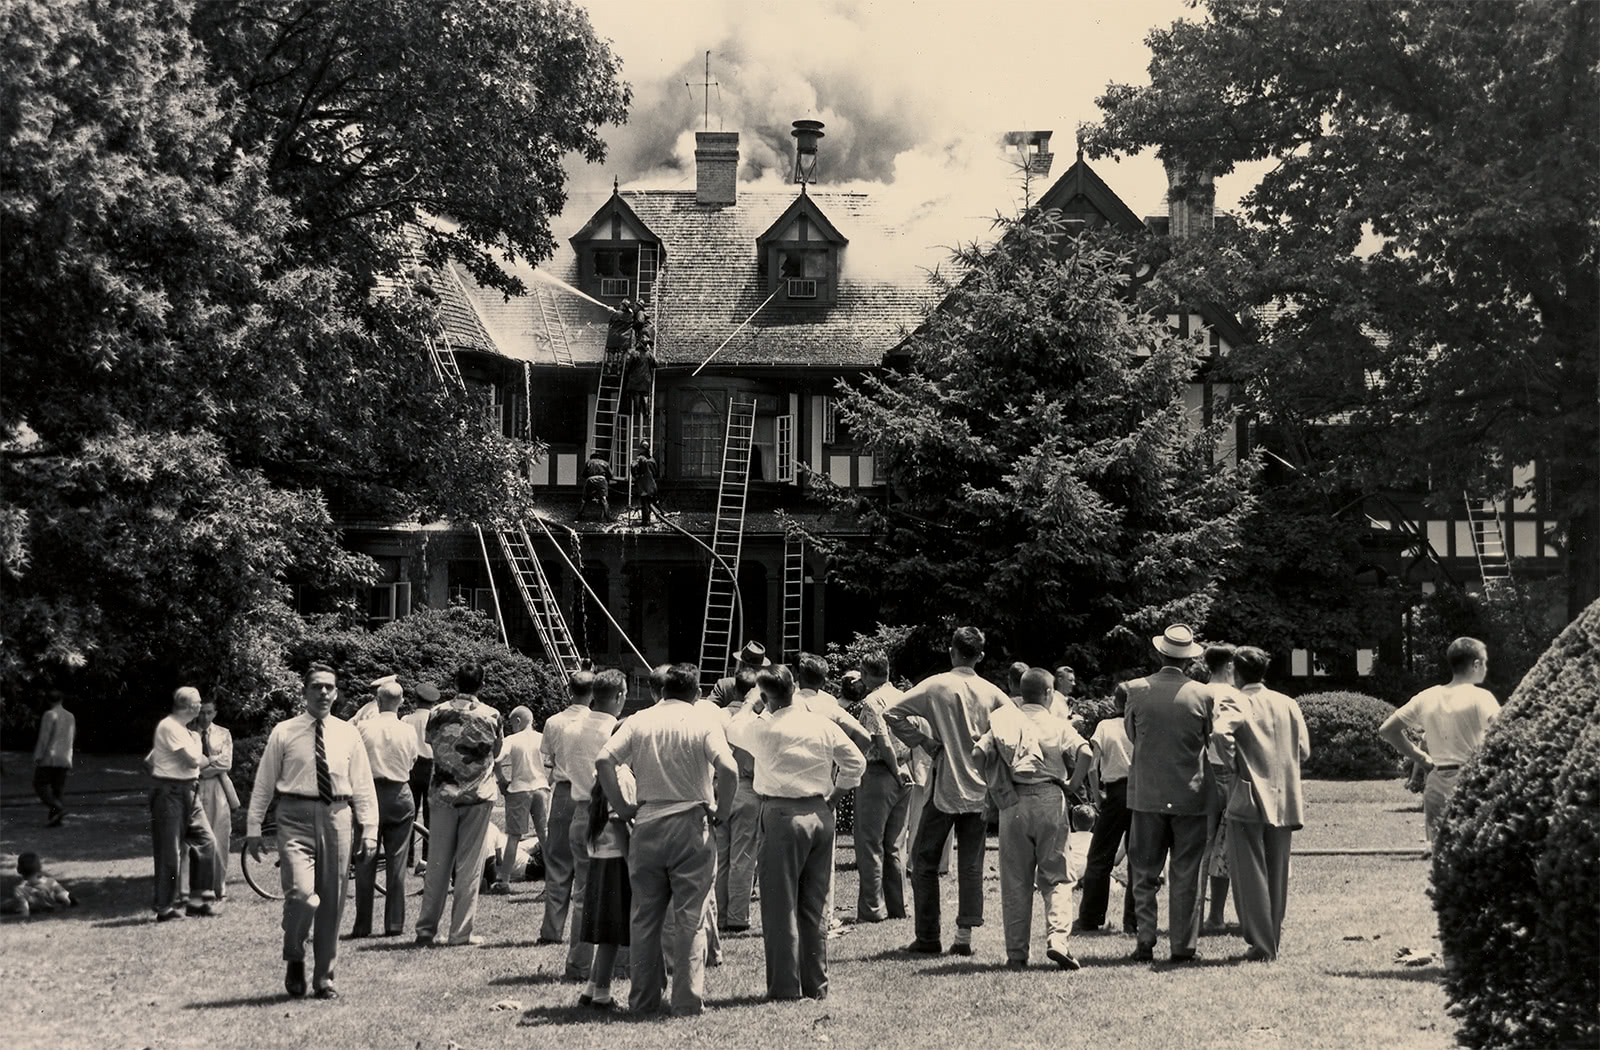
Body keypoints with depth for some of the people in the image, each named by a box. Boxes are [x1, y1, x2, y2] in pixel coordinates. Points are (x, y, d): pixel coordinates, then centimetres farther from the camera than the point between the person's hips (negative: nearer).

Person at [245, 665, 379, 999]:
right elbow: (263, 783, 5)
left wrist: (369, 830, 3)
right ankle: (294, 960, 8)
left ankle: (324, 978, 18)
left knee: (332, 902, 6)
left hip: (336, 817, 3)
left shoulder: (348, 734, 9)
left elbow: (363, 786, 10)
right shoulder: (283, 733, 3)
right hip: (296, 818, -3)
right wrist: (253, 828, 2)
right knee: (302, 894, -18)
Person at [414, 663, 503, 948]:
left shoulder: (437, 713, -1)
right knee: (469, 865, 2)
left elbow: (431, 744, 11)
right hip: (478, 795, -2)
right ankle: (461, 932, 1)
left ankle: (426, 930, 8)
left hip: (443, 793, 2)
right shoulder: (491, 716, -4)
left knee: (438, 863, 8)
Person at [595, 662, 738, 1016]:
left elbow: (603, 761, -8)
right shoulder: (703, 724, -2)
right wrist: (721, 811, -4)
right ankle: (688, 999, 0)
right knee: (690, 918, 2)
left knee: (644, 918, 10)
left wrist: (622, 807, -1)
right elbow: (728, 769, -17)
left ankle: (643, 999, 13)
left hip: (647, 825, 2)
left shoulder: (639, 721, 4)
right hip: (691, 824, -2)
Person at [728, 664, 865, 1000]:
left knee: (781, 904, 2)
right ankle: (816, 984, 17)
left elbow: (733, 729, 10)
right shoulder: (823, 726, 2)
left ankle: (785, 987, 1)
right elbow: (856, 763, 5)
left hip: (783, 815, -5)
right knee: (816, 906, 12)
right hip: (821, 815, 5)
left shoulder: (764, 728, -10)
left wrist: (754, 706, 20)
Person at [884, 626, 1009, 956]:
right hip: (979, 789, 3)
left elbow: (892, 714, -10)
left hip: (945, 785, -3)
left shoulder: (936, 685, -6)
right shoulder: (992, 693, 1)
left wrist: (927, 742, -3)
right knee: (971, 865, 8)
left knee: (925, 861, 9)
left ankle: (928, 937, 7)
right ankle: (965, 935, 2)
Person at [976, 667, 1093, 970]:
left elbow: (977, 754, -3)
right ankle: (1057, 938, -14)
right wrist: (1073, 785, 2)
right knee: (1056, 876, 5)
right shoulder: (1058, 725, 7)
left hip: (1012, 803, 1)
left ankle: (1016, 954, 5)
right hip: (1050, 800, -1)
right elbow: (1085, 752, -10)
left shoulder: (1003, 721, 10)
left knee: (1015, 882, 6)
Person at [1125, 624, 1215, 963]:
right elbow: (1211, 742, 4)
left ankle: (1145, 942, 3)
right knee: (1186, 875, 6)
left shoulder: (1137, 690, -5)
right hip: (1190, 795, -1)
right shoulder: (1202, 694, -7)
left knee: (1144, 872, 9)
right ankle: (1183, 945, 6)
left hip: (1147, 794, 1)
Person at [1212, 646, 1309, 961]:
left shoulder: (1235, 703, -8)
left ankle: (1261, 945, -1)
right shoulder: (1287, 704, 7)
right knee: (1277, 874, 15)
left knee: (1250, 875, 0)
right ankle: (1273, 939, 23)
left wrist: (1233, 764, -12)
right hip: (1283, 800, 5)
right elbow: (1303, 749, 7)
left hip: (1248, 799, -5)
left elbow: (1220, 733, -27)